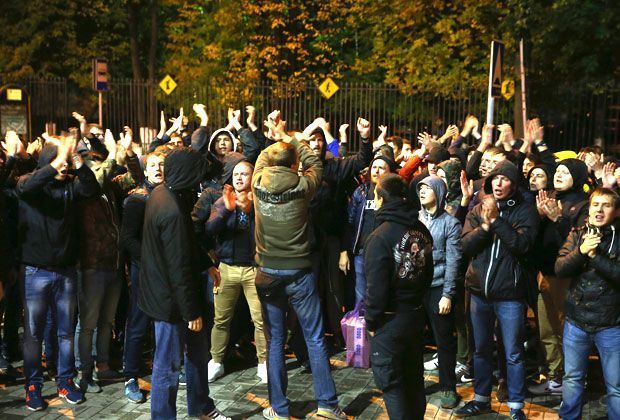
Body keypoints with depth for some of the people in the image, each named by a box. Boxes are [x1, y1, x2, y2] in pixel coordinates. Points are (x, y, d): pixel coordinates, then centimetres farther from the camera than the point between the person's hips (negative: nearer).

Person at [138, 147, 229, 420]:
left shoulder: (161, 193, 3)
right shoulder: (172, 212, -27)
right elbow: (179, 268, -24)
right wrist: (191, 311, -17)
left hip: (163, 290, 10)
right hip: (171, 298, -10)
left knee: (198, 349, 22)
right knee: (168, 365, 6)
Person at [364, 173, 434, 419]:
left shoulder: (380, 237, -21)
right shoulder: (421, 230, 0)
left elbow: (376, 287, -20)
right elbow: (428, 272, 10)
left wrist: (371, 321, -7)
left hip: (390, 321, -7)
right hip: (416, 314, 7)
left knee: (390, 381, 6)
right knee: (413, 376, 20)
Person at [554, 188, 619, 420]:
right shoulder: (577, 235, 3)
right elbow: (560, 268, -7)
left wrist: (595, 255, -23)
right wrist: (581, 251, -21)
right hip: (576, 322, 3)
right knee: (572, 379, 17)